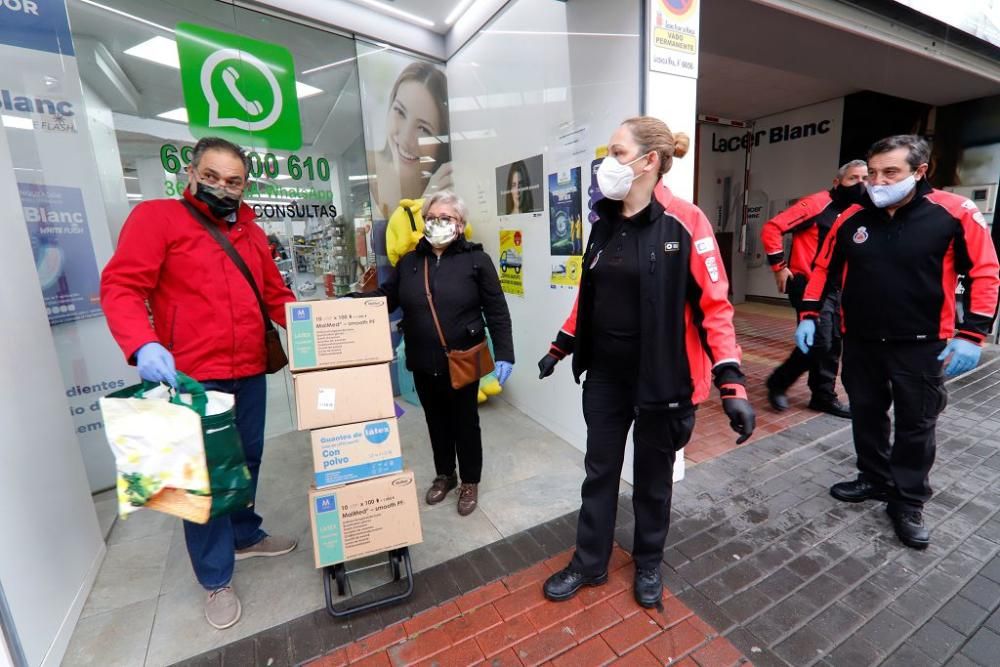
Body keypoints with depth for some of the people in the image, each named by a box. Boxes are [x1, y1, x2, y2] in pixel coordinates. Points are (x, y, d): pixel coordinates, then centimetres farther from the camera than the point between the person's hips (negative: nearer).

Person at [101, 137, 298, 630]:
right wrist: (143, 344, -29)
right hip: (192, 377, -5)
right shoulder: (156, 217, -3)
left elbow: (276, 294, 17)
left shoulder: (252, 233, 14)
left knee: (247, 459, 19)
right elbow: (120, 286, -12)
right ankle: (216, 580, 23)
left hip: (250, 373, 6)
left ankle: (245, 535, 42)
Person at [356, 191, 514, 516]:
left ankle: (470, 482, 33)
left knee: (465, 421, 12)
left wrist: (504, 354, -14)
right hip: (423, 363, 4)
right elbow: (386, 297, 11)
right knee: (436, 421, 19)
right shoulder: (409, 262, 6)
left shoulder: (476, 260, -7)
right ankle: (444, 475, 42)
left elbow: (497, 312, -8)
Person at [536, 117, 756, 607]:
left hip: (660, 377, -4)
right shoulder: (605, 222, 5)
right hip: (604, 374, 5)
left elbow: (714, 304, -12)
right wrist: (560, 346, 16)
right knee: (599, 471, 16)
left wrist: (731, 382, -18)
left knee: (653, 477, 16)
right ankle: (590, 562, 38)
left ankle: (648, 564, 43)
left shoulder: (685, 223, -13)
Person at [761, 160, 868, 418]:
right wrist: (779, 266, -17)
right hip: (808, 285, -8)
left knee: (833, 344, 9)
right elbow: (772, 228, -18)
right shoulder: (817, 203, -11)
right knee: (819, 342, -12)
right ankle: (778, 382, 8)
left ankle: (824, 397, 21)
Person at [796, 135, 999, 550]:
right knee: (866, 415, 15)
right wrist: (809, 316, 1)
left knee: (916, 425, 9)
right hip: (861, 342, 3)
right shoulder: (851, 219, 0)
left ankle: (908, 503, 25)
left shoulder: (955, 214, -10)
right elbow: (825, 268, 8)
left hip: (921, 346, -3)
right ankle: (874, 480, 36)